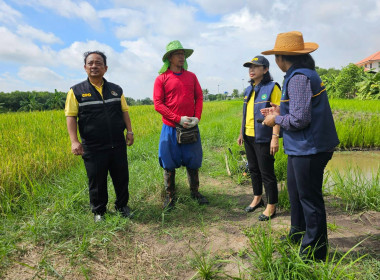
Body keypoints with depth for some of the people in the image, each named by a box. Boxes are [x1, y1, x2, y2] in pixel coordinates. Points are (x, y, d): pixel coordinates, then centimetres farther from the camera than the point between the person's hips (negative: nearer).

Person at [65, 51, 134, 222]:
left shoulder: (116, 90, 9)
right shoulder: (77, 91, 0)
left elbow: (124, 111, 13)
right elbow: (71, 117, -2)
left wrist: (130, 131, 3)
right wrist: (74, 141, -11)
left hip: (118, 145, 3)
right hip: (93, 148, -2)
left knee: (122, 177, 12)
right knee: (96, 181, 9)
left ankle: (122, 206, 33)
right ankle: (98, 211, 30)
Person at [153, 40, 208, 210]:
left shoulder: (191, 76, 10)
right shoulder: (161, 78, -2)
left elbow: (199, 97, 10)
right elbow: (158, 104, -7)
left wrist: (197, 117, -7)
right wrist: (179, 119, -13)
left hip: (191, 127, 3)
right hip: (171, 127, -3)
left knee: (193, 162, 12)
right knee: (169, 164, 5)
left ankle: (195, 192, 29)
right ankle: (169, 197, 20)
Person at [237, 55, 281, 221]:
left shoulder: (272, 88, -9)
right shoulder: (249, 89, 12)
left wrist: (275, 137, -20)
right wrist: (241, 133, 19)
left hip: (263, 138, -7)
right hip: (249, 137, 7)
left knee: (267, 173, 1)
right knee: (253, 169, 17)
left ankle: (271, 207, 16)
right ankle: (257, 198, 35)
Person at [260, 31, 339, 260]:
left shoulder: (298, 78, -21)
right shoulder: (304, 73, 11)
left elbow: (299, 120, -26)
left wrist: (277, 120, -9)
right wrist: (280, 110, 12)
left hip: (309, 149, -11)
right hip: (301, 148, 11)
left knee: (310, 198, 3)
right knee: (295, 191, 23)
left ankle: (315, 251, 22)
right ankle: (298, 234, 43)